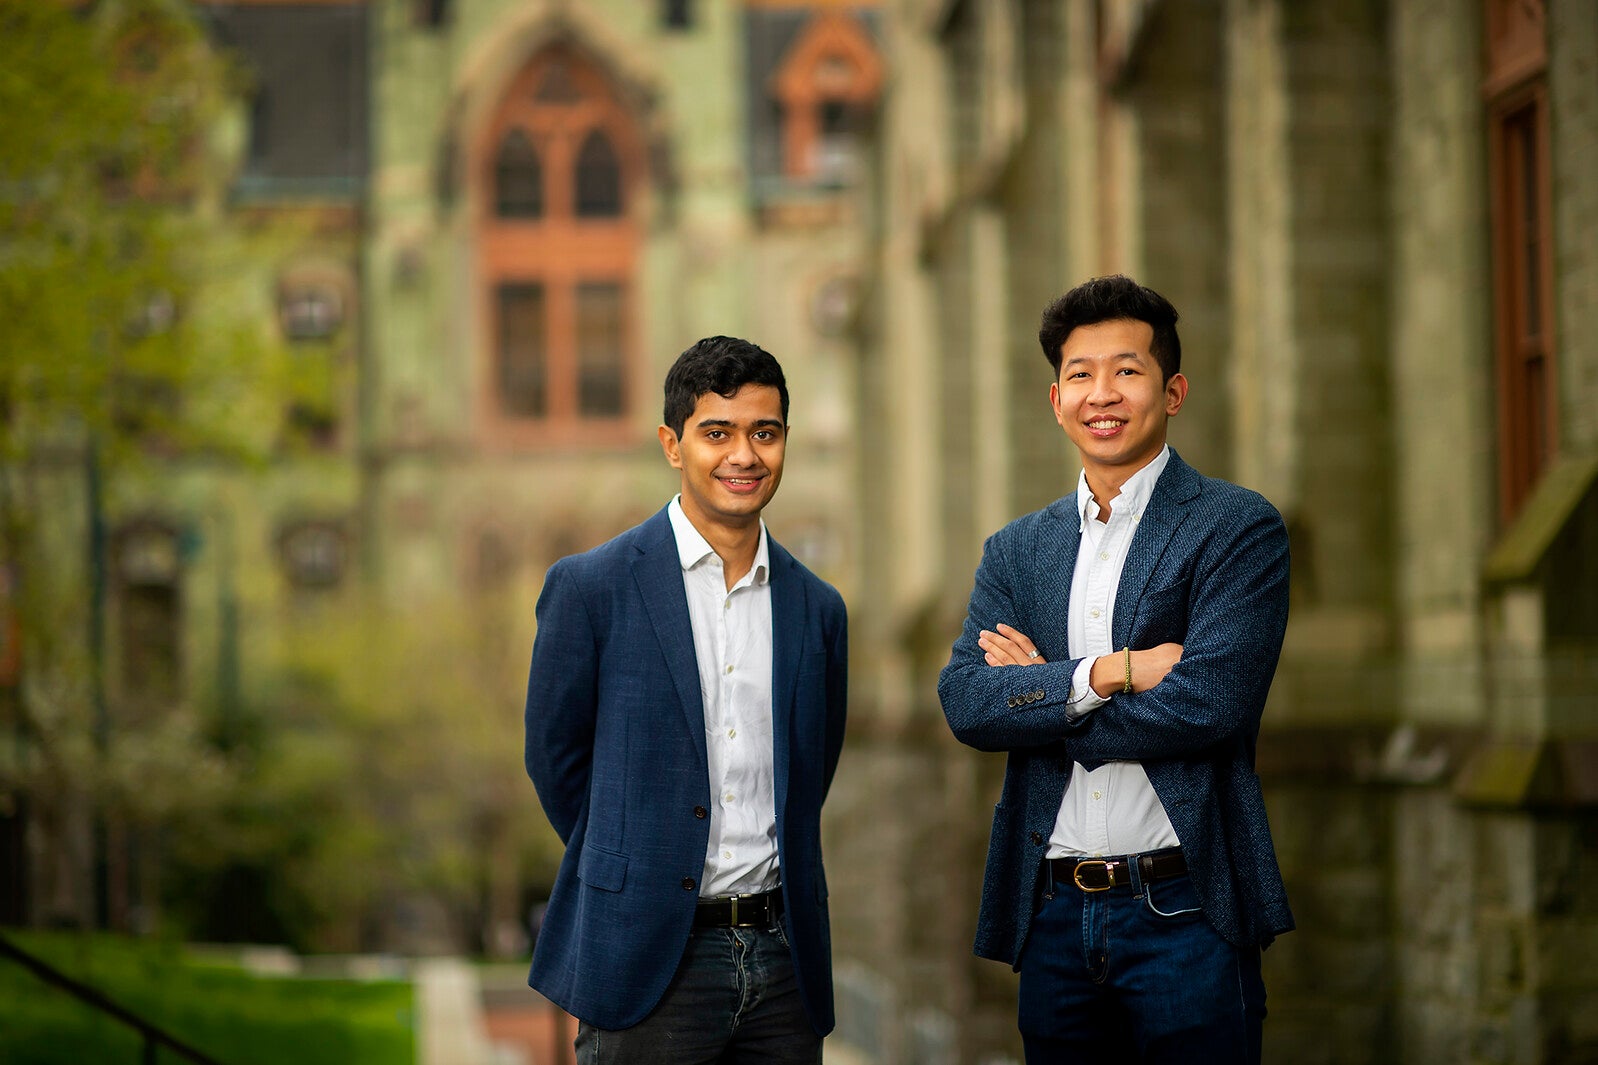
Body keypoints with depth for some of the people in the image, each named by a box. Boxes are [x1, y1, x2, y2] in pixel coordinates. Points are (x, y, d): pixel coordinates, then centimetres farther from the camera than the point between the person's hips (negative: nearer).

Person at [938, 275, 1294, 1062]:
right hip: (1052, 916, 4)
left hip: (1183, 910, -4)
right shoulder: (1015, 551, 13)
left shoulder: (1239, 528, -2)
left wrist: (1038, 697, -6)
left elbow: (1208, 703, -14)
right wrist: (1108, 673, -15)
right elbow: (964, 702, -1)